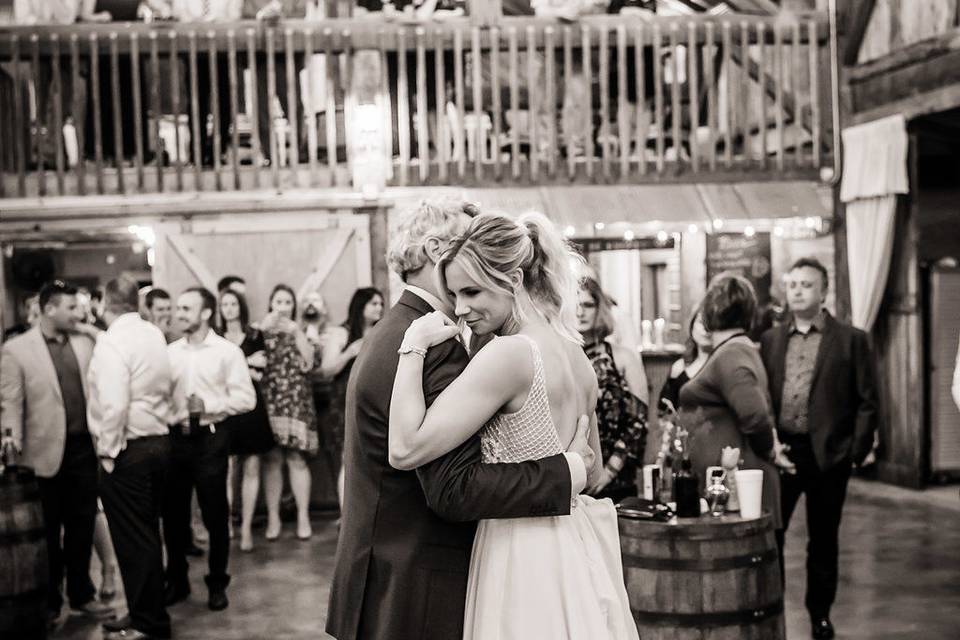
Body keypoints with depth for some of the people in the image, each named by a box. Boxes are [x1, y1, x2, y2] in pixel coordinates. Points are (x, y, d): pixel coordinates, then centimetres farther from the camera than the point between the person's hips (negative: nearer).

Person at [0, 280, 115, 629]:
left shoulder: (84, 343, 8)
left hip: (83, 447, 4)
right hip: (46, 452, -4)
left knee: (82, 525, 12)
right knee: (48, 531, 10)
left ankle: (81, 594, 26)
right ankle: (49, 601, 24)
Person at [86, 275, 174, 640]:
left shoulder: (111, 341, -15)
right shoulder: (155, 335, 9)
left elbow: (113, 404, -21)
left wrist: (108, 452, -14)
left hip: (128, 450, -8)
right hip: (158, 442, 8)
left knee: (132, 538, 1)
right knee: (146, 534, 16)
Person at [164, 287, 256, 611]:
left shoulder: (227, 351, -3)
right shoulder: (169, 352, 6)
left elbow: (246, 398, -8)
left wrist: (208, 405, -16)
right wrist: (169, 415, -16)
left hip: (210, 438, -3)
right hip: (175, 437, 3)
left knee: (215, 514, 5)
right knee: (173, 512, 9)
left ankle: (217, 584, 19)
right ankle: (177, 581, 25)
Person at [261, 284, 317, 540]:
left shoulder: (299, 332, 12)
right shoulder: (261, 330, 10)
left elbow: (308, 362, -3)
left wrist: (297, 332, -8)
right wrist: (264, 329, -11)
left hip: (296, 401, 0)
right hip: (269, 400, 0)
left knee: (296, 458, -4)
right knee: (272, 458, -3)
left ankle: (303, 516, 0)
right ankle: (273, 517, 2)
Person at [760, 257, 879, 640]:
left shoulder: (851, 340, 0)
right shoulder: (771, 340, 9)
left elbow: (867, 401, -2)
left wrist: (858, 450, -9)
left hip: (827, 454, -2)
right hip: (779, 451, 2)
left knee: (823, 539, 9)